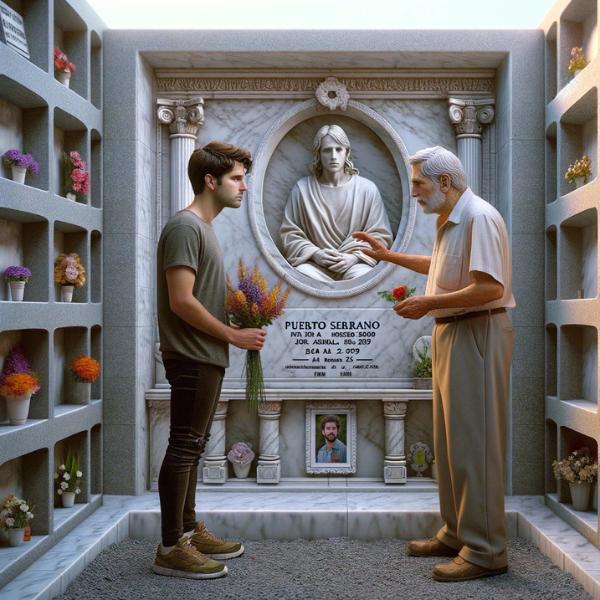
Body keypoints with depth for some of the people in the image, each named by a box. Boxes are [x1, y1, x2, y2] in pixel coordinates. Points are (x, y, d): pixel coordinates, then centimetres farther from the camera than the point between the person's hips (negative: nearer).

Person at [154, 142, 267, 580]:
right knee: (184, 448, -4)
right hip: (192, 358, -10)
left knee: (193, 446, 15)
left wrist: (242, 328, 8)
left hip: (207, 358, 10)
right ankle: (171, 549, 4)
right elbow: (182, 301, -20)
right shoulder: (185, 227, -12)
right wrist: (233, 335, -14)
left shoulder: (204, 228, 18)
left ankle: (189, 531, 26)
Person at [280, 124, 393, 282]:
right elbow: (289, 233, 6)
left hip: (355, 264, 0)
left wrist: (355, 257, -12)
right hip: (315, 264, 0)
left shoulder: (367, 188, 5)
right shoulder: (302, 188, 6)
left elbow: (380, 236, 4)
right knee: (301, 274, -34)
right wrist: (314, 254, -11)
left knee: (362, 276, -35)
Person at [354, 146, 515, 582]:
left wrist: (430, 303, -18)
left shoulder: (479, 218, -15)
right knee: (450, 443, 15)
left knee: (473, 444, -6)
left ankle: (485, 551, 4)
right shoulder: (449, 221, 16)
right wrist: (389, 255, 32)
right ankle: (457, 534, 27)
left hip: (478, 334, -10)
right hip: (451, 334, 10)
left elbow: (490, 288, -24)